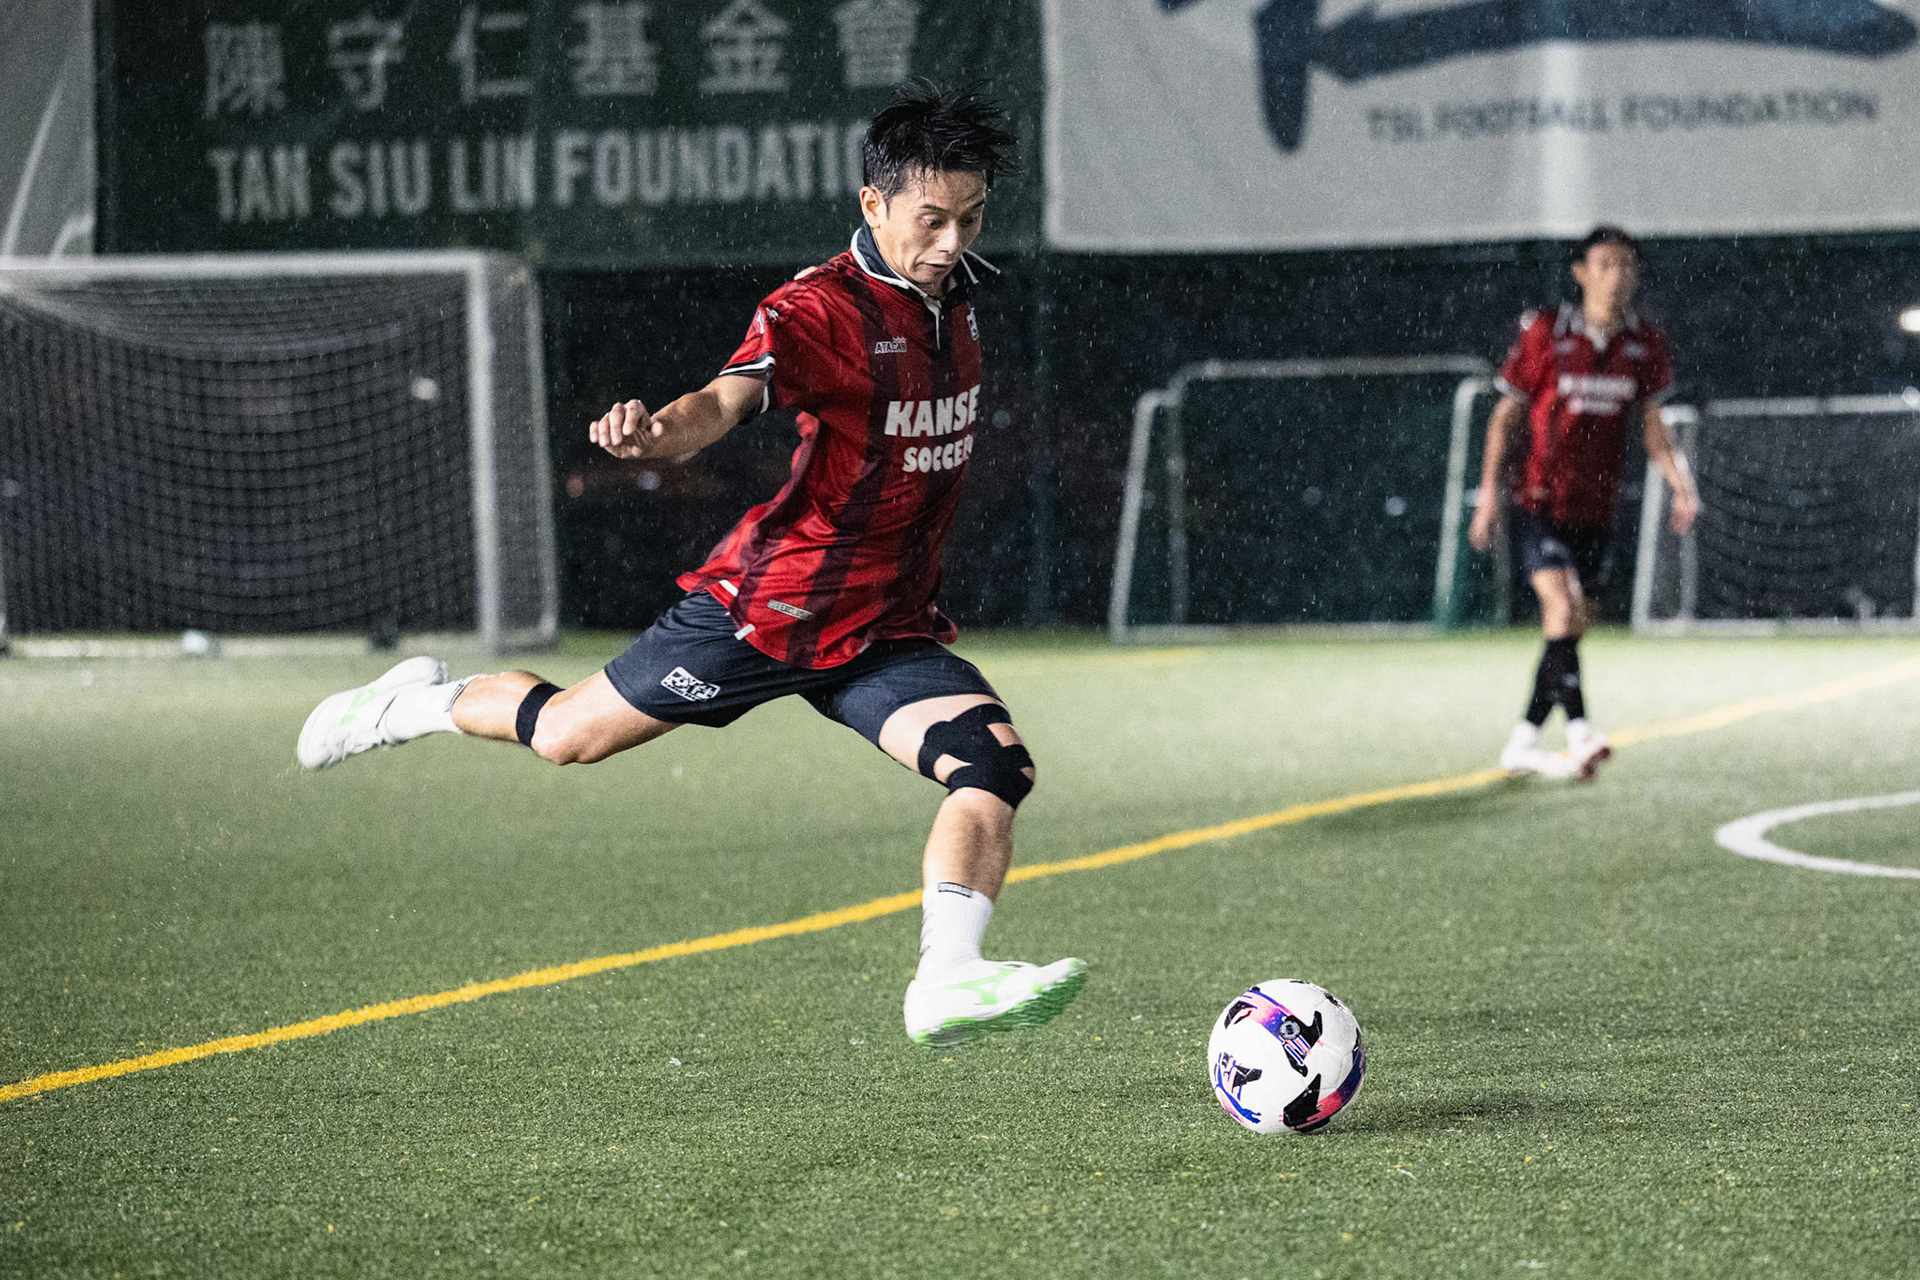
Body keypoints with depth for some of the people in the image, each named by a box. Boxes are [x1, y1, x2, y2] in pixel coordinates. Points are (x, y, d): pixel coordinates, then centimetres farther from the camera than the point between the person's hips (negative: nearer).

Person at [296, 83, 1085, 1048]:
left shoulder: (955, 293, 4)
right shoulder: (818, 308, -20)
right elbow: (725, 402, -38)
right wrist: (657, 432, -58)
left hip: (888, 632, 6)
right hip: (772, 600, -5)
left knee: (996, 765, -19)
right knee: (570, 736, 8)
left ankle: (946, 983, -26)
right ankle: (418, 703, 38)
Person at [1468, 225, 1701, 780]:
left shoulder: (1644, 346, 1)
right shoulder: (1545, 334, -9)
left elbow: (1650, 422, 10)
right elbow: (1506, 414, -3)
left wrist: (1680, 482, -5)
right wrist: (1490, 491, -7)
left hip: (1596, 506, 5)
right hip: (1540, 499, -5)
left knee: (1573, 624, 8)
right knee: (1562, 606, -21)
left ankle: (1524, 742, 20)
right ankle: (1580, 734, -28)